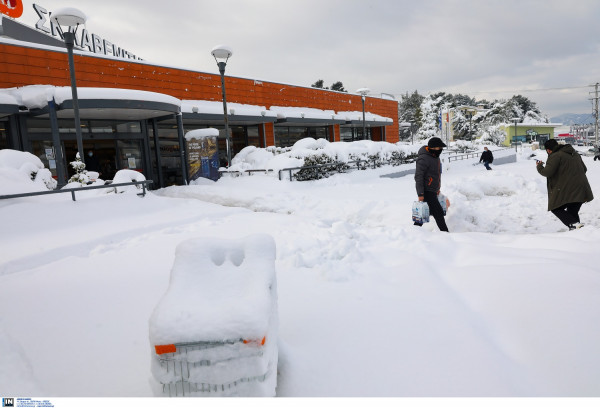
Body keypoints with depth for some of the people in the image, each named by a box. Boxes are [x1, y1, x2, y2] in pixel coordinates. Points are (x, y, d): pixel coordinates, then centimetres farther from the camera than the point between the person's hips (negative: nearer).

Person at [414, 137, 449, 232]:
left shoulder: (435, 156, 12)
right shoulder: (424, 158, -18)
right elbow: (418, 177, -20)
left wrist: (437, 188, 26)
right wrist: (420, 194, -22)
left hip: (432, 191, 10)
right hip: (426, 192, -10)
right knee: (438, 212, -7)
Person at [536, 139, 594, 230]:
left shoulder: (555, 156, -10)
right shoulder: (575, 154, 18)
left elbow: (547, 172, -17)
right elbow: (584, 169, 26)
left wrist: (539, 166, 1)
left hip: (567, 190, -8)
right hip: (581, 190, 8)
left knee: (556, 208, 5)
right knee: (573, 211, 18)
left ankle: (574, 224, -14)